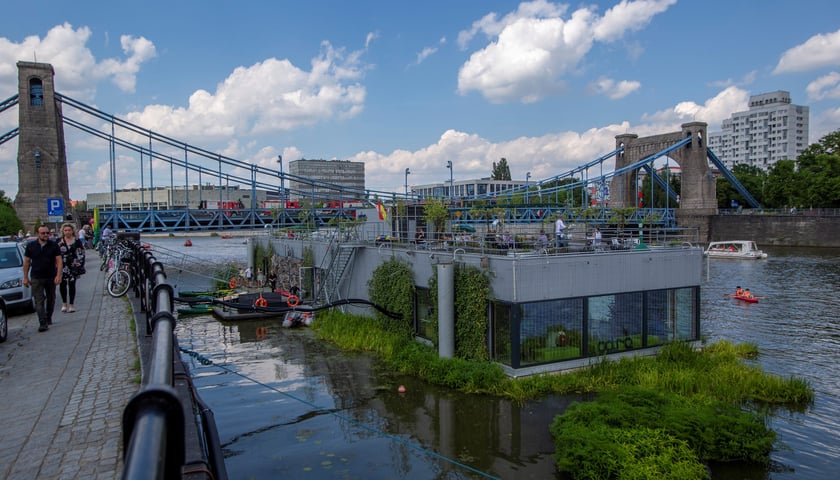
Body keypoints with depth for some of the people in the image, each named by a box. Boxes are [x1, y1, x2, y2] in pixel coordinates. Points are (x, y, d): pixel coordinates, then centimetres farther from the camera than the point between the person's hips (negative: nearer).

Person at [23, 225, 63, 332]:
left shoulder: (54, 245, 0)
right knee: (39, 301, -7)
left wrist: (58, 275, -14)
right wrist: (25, 277, 3)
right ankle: (43, 323, -11)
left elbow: (59, 261, -3)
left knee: (51, 299, 13)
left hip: (51, 277, 1)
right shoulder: (31, 246, 3)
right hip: (36, 278, -1)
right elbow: (26, 262, 7)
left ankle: (48, 317, 32)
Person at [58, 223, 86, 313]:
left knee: (72, 285, 2)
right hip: (62, 266, 1)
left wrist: (79, 264, -1)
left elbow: (81, 253, 5)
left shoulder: (77, 241, 2)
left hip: (73, 266, -1)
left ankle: (71, 305, 9)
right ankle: (64, 303, 17)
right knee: (62, 285, 2)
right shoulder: (59, 241, 5)